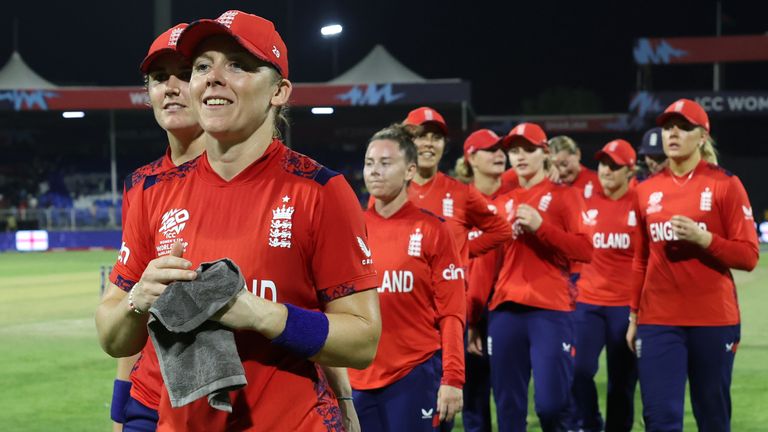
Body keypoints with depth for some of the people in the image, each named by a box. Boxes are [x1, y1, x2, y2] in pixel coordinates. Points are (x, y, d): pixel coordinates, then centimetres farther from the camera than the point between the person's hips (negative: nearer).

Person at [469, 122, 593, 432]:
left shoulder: (564, 196, 5)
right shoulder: (502, 202, 17)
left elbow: (585, 250, -6)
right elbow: (487, 262, 15)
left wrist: (540, 226, -14)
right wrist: (473, 318, 11)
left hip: (550, 310, -4)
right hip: (504, 311, 4)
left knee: (551, 402, -13)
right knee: (508, 406, 3)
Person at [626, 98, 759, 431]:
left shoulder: (725, 185, -2)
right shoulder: (647, 191, 10)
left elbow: (748, 257, -5)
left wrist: (703, 238, -19)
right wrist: (633, 316, 13)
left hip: (713, 319, -3)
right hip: (658, 320, 3)